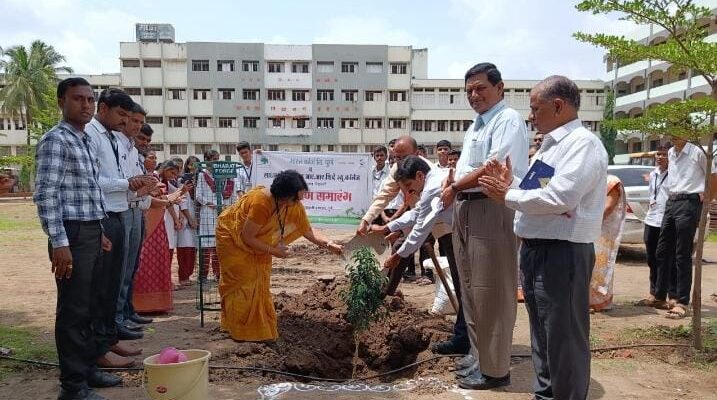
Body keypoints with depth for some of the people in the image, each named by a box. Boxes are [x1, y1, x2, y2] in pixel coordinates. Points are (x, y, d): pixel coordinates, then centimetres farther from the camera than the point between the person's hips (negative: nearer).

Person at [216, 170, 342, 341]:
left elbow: (308, 232, -9)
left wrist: (329, 244, -24)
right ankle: (240, 330, 9)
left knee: (259, 281, 6)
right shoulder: (260, 203, -38)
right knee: (242, 282, -4)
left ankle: (259, 328, 15)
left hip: (254, 241, 7)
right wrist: (273, 251, -24)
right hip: (232, 236, -7)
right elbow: (247, 237, -30)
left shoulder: (294, 206, -17)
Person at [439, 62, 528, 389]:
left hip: (492, 209, -10)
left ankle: (494, 369, 8)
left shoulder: (508, 120, -9)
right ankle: (479, 354, 32)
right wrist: (453, 188, 6)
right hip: (465, 208, 10)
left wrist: (454, 187, -9)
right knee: (471, 288, 17)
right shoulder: (475, 125, 21)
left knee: (490, 292, -4)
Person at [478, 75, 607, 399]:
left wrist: (508, 196, -14)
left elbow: (558, 197, -25)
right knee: (542, 334, 22)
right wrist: (510, 183, 3)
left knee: (564, 338, 1)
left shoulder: (583, 143, -14)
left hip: (562, 254, -10)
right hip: (535, 249, 10)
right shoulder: (551, 145, 16)